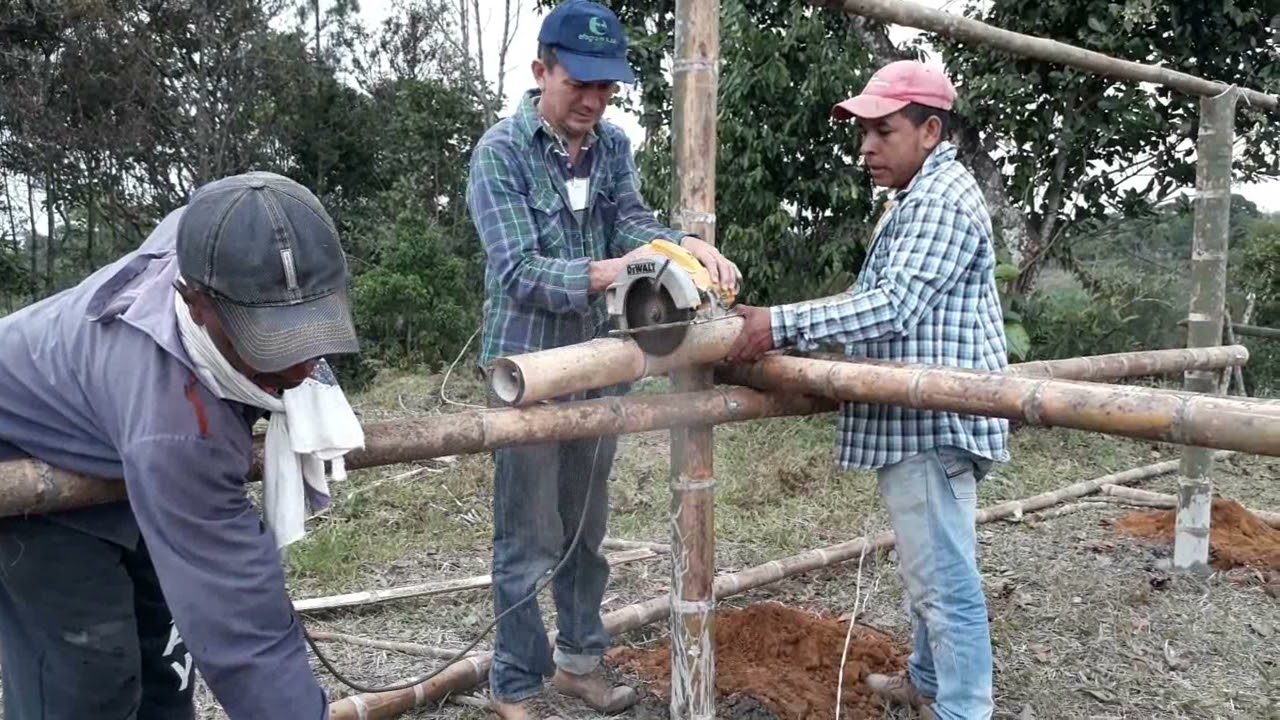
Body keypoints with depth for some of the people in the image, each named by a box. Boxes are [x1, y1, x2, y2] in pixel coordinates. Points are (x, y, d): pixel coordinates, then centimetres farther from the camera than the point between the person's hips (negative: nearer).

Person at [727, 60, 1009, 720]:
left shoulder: (943, 199, -15)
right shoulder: (913, 200, 20)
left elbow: (894, 306, -25)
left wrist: (781, 326, -28)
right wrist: (801, 336, 16)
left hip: (932, 422, -11)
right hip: (912, 420, 11)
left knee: (944, 577, -4)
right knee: (928, 568, 22)